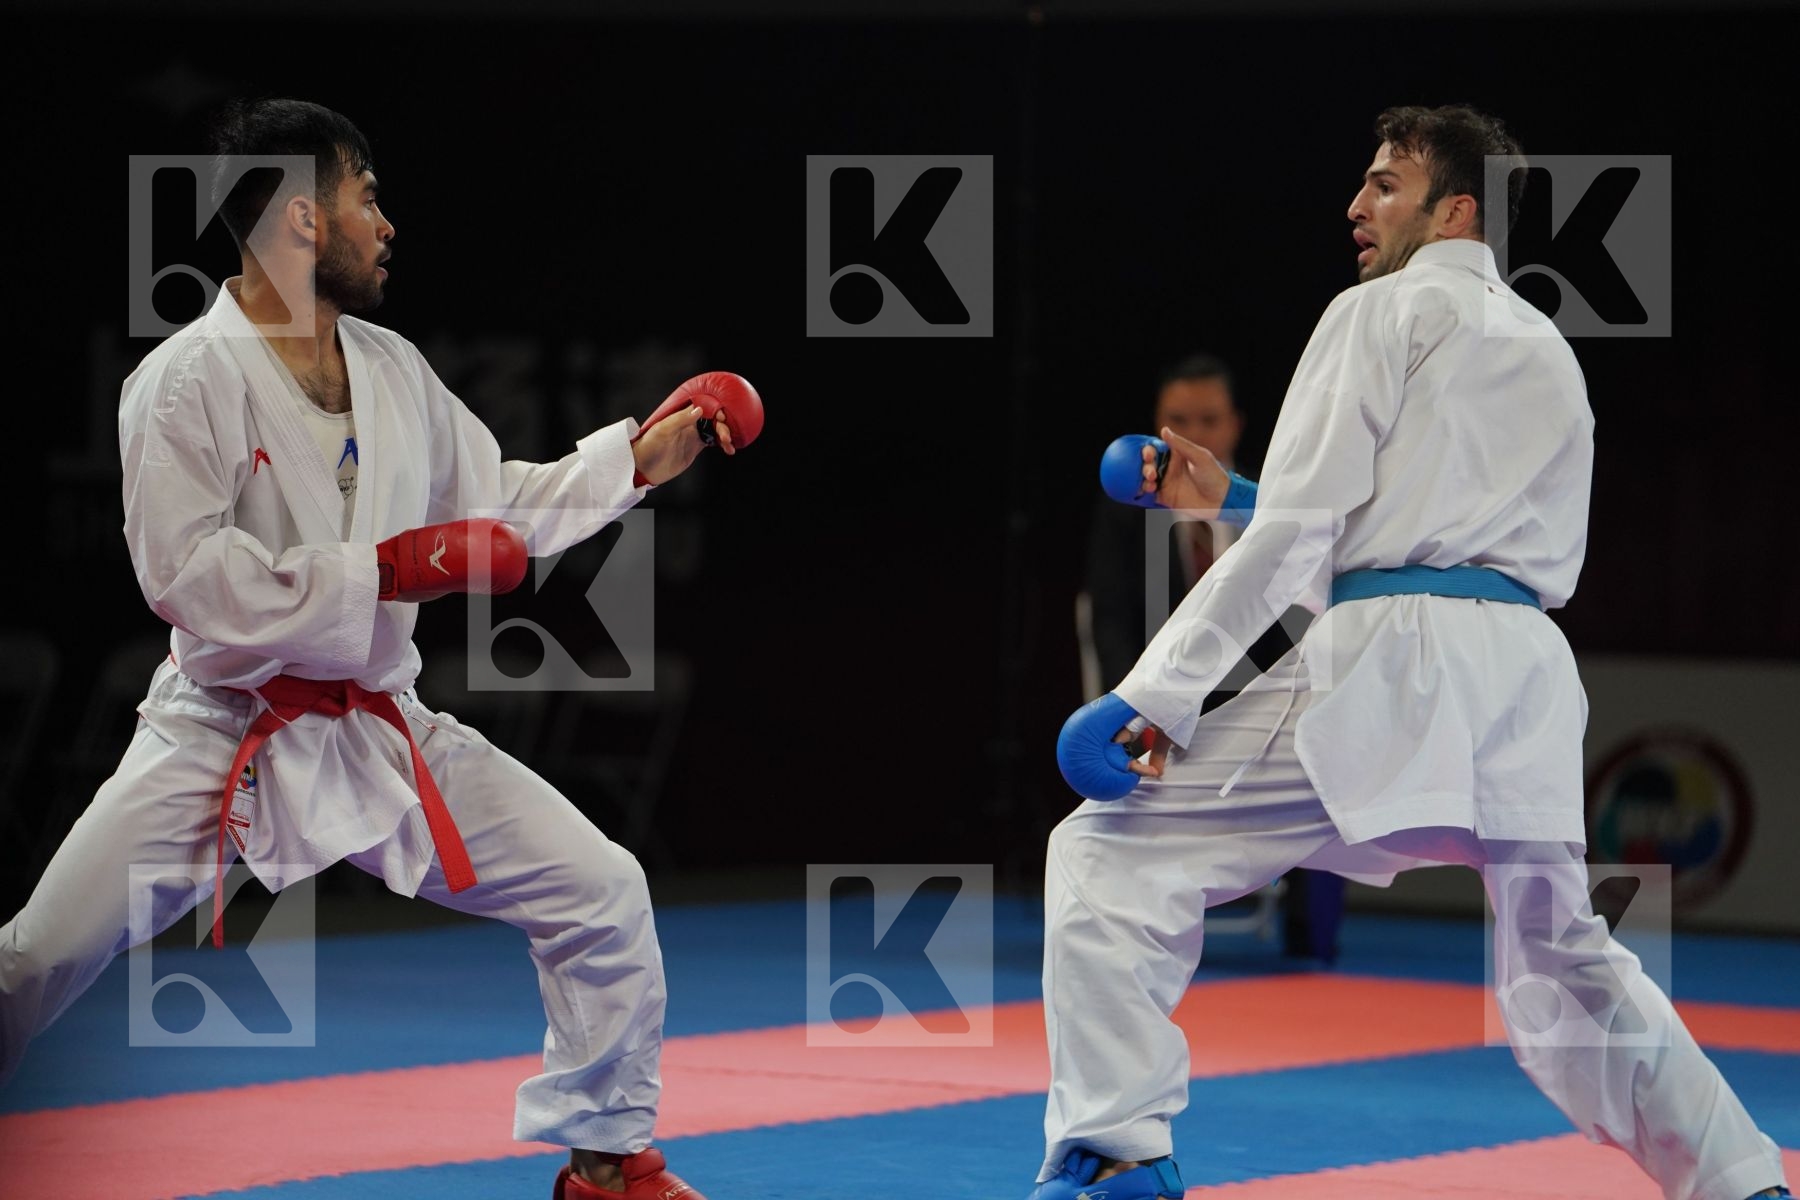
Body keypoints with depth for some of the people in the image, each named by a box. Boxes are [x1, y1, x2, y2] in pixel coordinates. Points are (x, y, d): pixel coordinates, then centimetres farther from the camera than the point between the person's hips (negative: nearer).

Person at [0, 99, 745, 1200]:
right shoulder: (187, 382, -14)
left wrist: (634, 459, 12)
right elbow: (183, 571, -22)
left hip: (381, 731, 5)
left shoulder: (394, 370, 8)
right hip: (223, 737, -5)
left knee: (603, 895, -2)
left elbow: (494, 504, 20)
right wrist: (387, 571, -24)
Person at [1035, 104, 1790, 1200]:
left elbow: (1299, 534, -6)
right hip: (1529, 674, 7)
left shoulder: (1385, 313, 4)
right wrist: (1230, 498, 32)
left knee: (1112, 854, -3)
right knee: (1563, 957, 26)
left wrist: (1156, 694, -9)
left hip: (1390, 663, -7)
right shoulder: (1550, 355, 25)